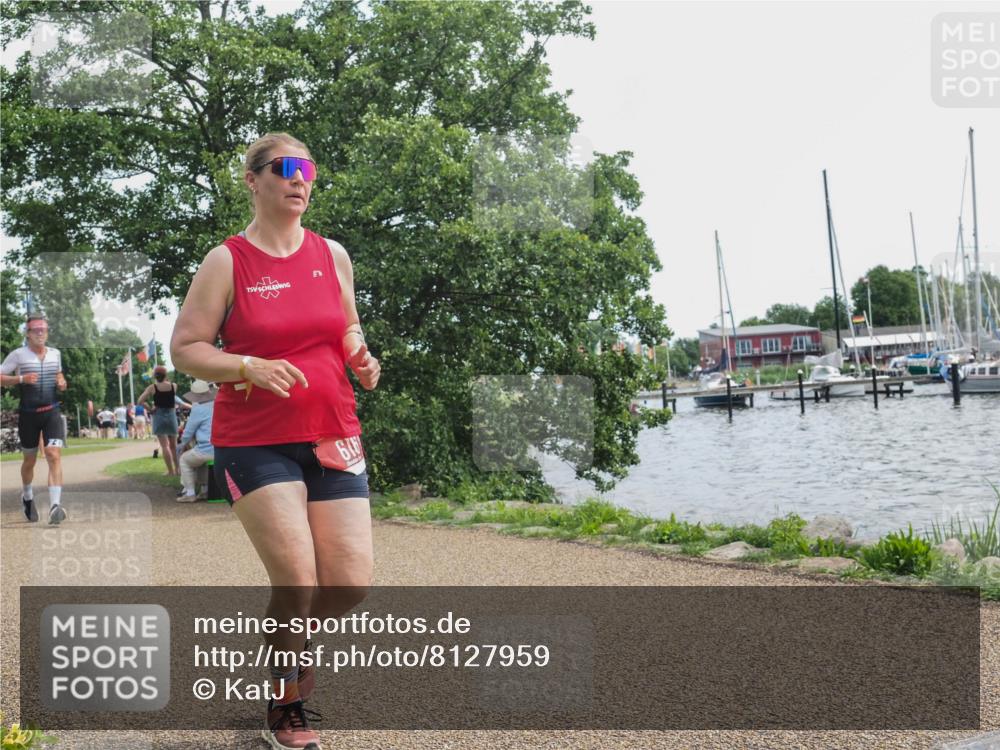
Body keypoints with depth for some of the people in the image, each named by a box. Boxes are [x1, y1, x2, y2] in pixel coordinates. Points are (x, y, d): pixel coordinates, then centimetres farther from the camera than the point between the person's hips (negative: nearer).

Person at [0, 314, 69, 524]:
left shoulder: (55, 354, 8)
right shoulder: (18, 355, -4)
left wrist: (62, 382, 5)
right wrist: (21, 379, -20)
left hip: (52, 412, 2)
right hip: (28, 414, -1)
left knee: (54, 456, -16)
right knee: (29, 460, 12)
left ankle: (55, 506, -24)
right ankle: (27, 497, 40)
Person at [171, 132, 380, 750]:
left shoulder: (332, 255, 10)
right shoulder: (226, 261, -3)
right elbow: (186, 349, -4)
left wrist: (362, 358, 0)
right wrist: (251, 367, -20)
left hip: (333, 438, 4)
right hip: (254, 443, -4)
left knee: (353, 583, -2)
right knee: (297, 582, -10)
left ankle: (296, 639, 34)